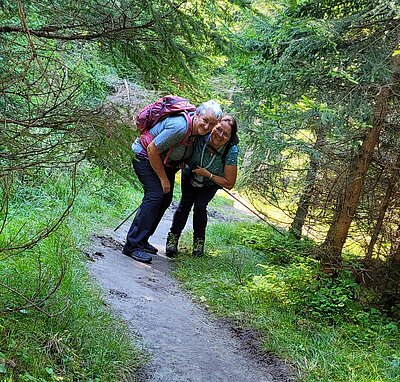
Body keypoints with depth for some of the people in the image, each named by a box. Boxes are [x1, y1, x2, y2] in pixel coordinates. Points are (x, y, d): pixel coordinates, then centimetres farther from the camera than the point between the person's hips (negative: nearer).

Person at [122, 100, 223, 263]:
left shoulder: (198, 129, -8)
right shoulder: (179, 127, -34)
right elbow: (152, 150, -27)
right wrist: (163, 179, -19)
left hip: (165, 162, 9)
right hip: (145, 158, -9)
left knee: (165, 199, 4)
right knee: (155, 195, -20)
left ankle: (141, 240, 14)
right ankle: (133, 245, -20)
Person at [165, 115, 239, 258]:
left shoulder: (231, 151, -36)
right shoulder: (201, 135, -36)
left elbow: (229, 184, -26)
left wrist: (208, 174, -33)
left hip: (210, 184, -1)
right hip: (189, 175, 1)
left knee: (200, 207, -12)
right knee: (185, 204, -9)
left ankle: (199, 242, 9)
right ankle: (173, 238, 8)